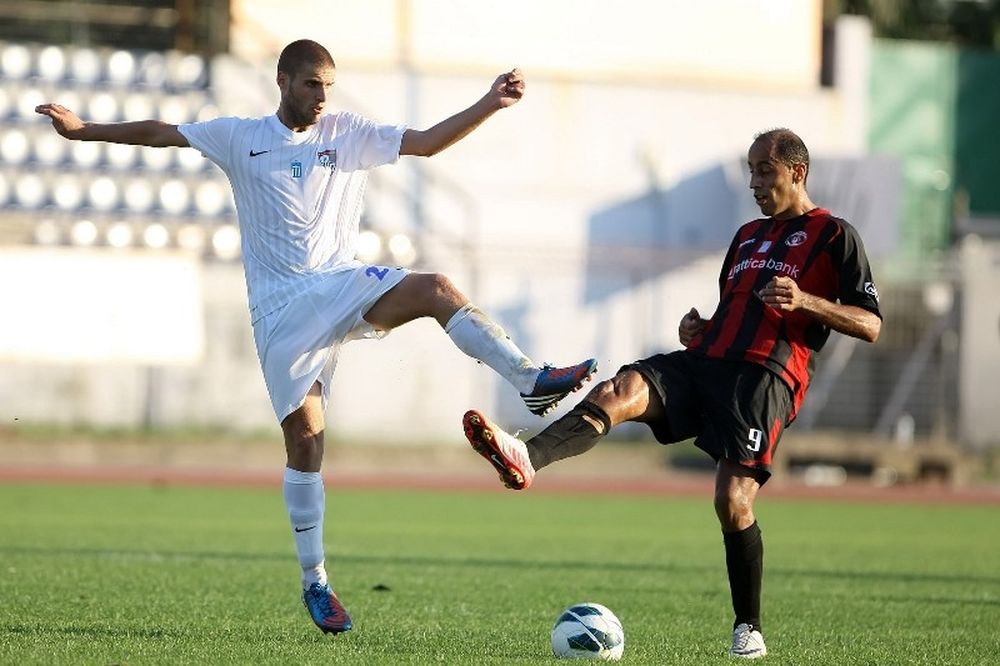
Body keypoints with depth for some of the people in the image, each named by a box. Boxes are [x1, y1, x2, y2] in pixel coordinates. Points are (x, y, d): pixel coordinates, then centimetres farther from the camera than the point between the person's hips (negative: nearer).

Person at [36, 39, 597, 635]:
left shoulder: (350, 134, 8)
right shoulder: (241, 139, 7)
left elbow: (427, 142, 0)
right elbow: (158, 133, 11)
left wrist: (490, 105, -13)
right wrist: (81, 130, 4)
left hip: (344, 284, 1)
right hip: (281, 308, -1)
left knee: (437, 289, -29)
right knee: (305, 438, -6)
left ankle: (533, 382, -33)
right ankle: (315, 582, 2)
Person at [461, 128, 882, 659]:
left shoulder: (834, 236, 7)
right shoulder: (748, 236, 29)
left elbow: (870, 326, 1)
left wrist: (805, 301, -14)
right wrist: (696, 327, 14)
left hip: (765, 376, -6)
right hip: (704, 360, 6)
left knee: (733, 501, -18)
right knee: (619, 390, -23)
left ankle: (749, 630, -2)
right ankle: (524, 459, -48)